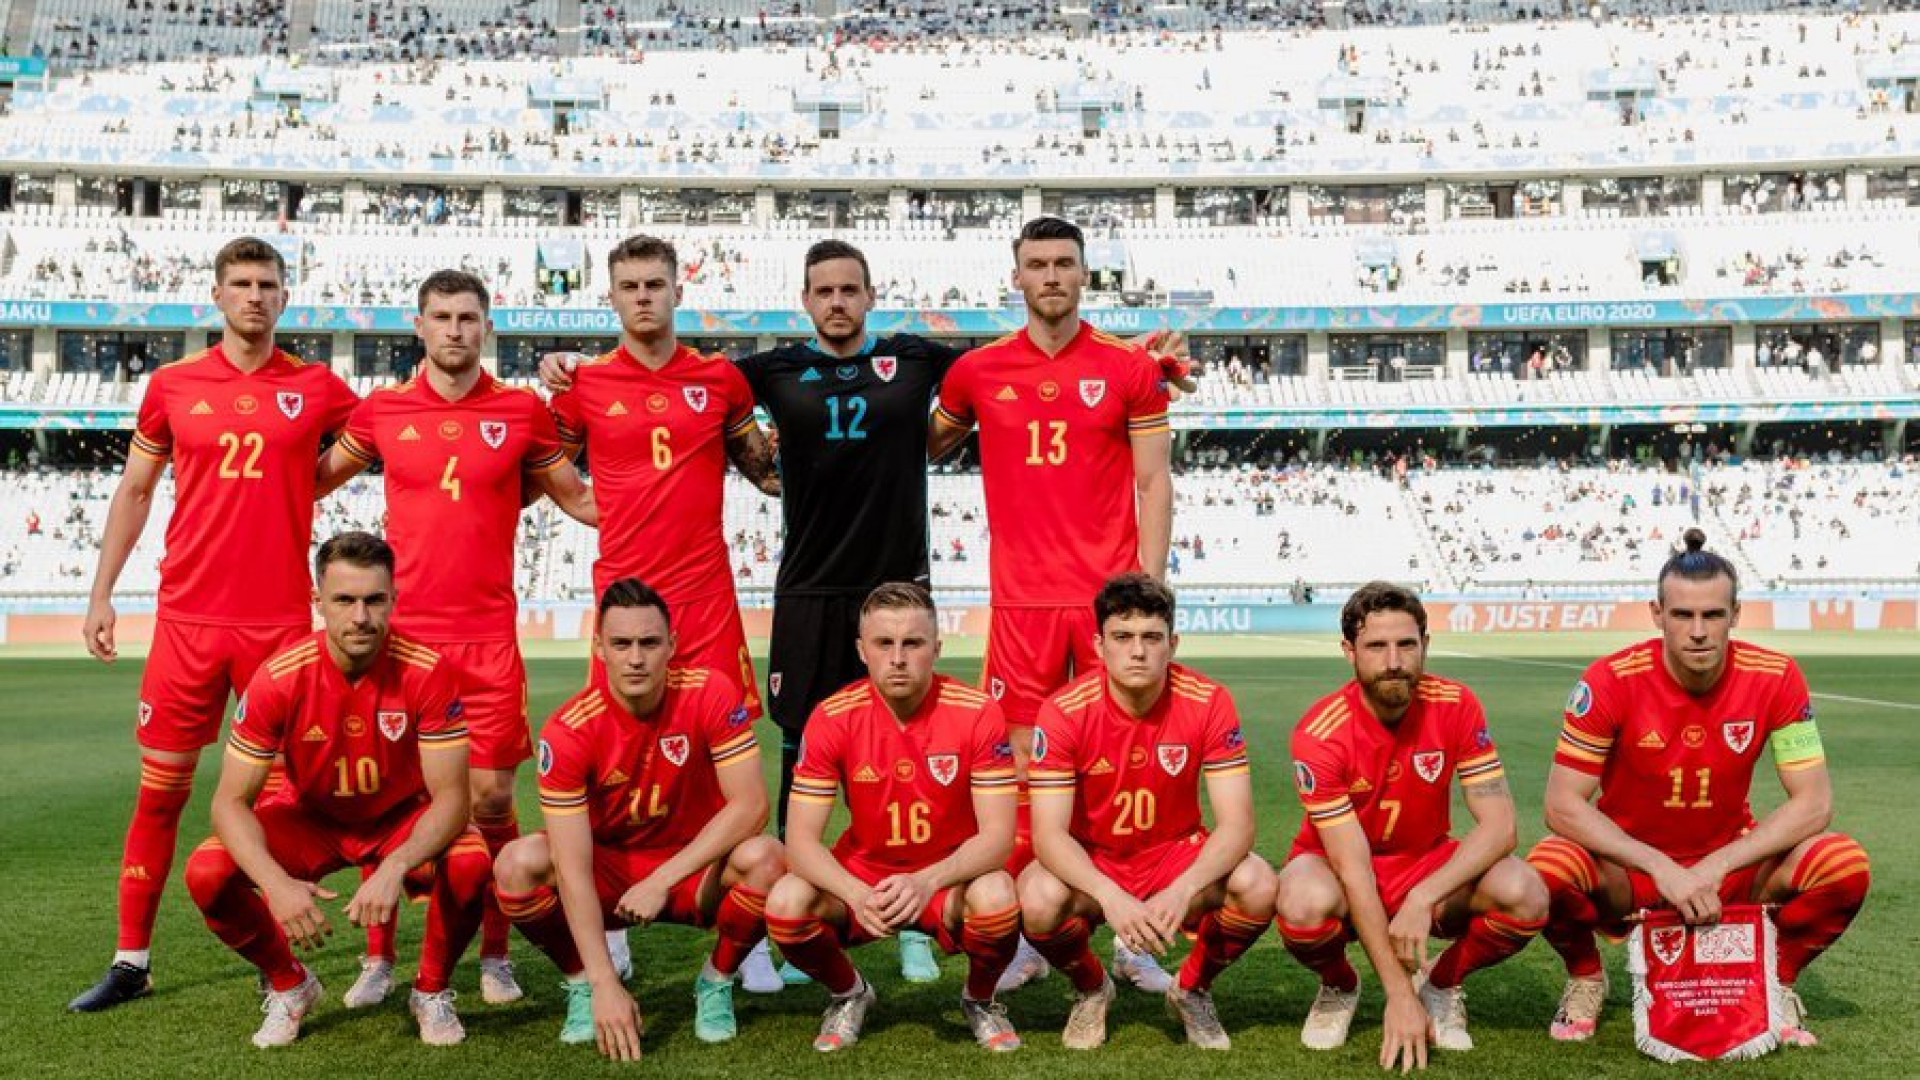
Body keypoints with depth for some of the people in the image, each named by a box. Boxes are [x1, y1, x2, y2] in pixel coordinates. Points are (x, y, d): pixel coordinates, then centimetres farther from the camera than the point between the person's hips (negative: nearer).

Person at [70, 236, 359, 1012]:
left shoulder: (318, 388, 2)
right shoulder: (172, 385, 5)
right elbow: (134, 490, 12)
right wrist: (101, 593, 8)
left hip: (281, 619, -1)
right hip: (188, 618, 1)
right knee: (160, 787, 5)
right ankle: (132, 959, 15)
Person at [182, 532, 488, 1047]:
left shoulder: (427, 671, -26)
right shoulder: (279, 679, -23)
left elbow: (450, 797, -26)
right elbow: (232, 800, -21)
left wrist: (394, 867, -45)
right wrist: (278, 883, -39)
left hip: (404, 817, -1)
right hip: (310, 816, 2)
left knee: (471, 865, -33)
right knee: (207, 873, -24)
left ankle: (432, 990, -1)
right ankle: (289, 985, 6)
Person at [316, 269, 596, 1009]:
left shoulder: (522, 411, 3)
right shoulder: (383, 411, 5)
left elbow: (580, 499, 11)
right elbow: (310, 479, 18)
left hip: (488, 636, -1)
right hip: (402, 633, 1)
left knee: (492, 797, 1)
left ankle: (495, 955, 17)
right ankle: (378, 958, 18)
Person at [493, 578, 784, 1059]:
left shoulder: (712, 694, -19)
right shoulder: (568, 730, -21)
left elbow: (750, 806, -21)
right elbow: (572, 868, -25)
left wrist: (662, 879, -26)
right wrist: (604, 983, -31)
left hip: (693, 872, 0)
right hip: (608, 872, 0)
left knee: (764, 858, -32)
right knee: (518, 864, -28)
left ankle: (716, 983, -3)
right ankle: (582, 985, 0)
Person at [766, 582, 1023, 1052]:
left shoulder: (977, 713, -17)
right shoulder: (832, 718, -14)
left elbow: (997, 834, -18)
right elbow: (801, 837, -15)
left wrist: (927, 881, -36)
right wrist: (857, 894, -35)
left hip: (951, 879, -1)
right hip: (862, 875, 1)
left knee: (997, 899, -34)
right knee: (786, 904, -27)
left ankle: (980, 999, 2)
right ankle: (849, 993, 8)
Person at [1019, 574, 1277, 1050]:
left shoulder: (1208, 702, -17)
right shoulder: (1064, 712, -19)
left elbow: (1236, 823, -20)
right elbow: (1048, 833, -22)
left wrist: (1182, 891, -38)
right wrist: (1111, 896, -40)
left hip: (1177, 854, 1)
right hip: (1090, 865, -1)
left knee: (1258, 886, -29)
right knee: (1039, 900, -33)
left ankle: (1192, 990, 5)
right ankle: (1091, 989, 4)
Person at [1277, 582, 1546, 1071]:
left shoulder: (1455, 705, -15)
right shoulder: (1319, 733, -24)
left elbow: (1499, 825, -18)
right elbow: (1354, 869, -24)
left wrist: (1423, 899, -33)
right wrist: (1399, 995, -26)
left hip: (1428, 863, 2)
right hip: (1338, 869, -2)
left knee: (1525, 894, -28)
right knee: (1304, 903, -38)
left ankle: (1441, 982, 4)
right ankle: (1338, 985, 0)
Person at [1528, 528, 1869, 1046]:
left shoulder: (1776, 678, -13)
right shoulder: (1612, 680, -19)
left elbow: (1813, 803, -12)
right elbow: (1563, 805, -18)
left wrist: (1716, 867, -23)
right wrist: (1661, 869, -28)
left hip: (1730, 862, 2)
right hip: (1627, 867, -1)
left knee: (1845, 863, -25)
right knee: (1549, 866, -34)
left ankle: (1777, 981, 5)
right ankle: (1585, 977, 1)